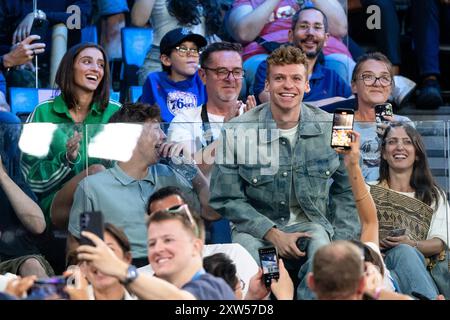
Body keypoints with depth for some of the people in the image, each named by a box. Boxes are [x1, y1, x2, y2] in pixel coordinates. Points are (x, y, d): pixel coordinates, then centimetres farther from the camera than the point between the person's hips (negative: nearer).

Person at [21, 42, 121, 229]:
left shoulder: (115, 113, 12)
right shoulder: (44, 113, 7)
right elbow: (32, 177, 4)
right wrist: (66, 159, -13)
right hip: (55, 205, -1)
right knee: (96, 171, -30)